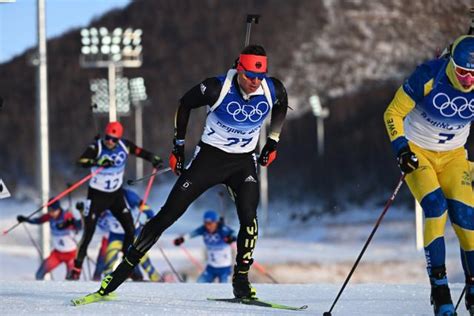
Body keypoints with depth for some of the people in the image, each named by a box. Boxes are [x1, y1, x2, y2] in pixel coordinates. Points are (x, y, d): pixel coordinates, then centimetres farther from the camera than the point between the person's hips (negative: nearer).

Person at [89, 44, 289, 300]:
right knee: (168, 214, -7)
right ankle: (117, 276, -3)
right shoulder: (217, 89, -22)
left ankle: (241, 279, -5)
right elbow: (185, 104, -2)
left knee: (248, 217, -24)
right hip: (209, 156, -2)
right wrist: (178, 146, 0)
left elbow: (281, 107, 13)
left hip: (244, 163, 2)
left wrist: (273, 142, 8)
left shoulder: (273, 90, -14)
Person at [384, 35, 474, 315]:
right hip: (417, 150, -3)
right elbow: (394, 113, -13)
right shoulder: (428, 77, -24)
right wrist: (401, 150, -22)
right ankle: (439, 285, -18)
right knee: (436, 208, -23)